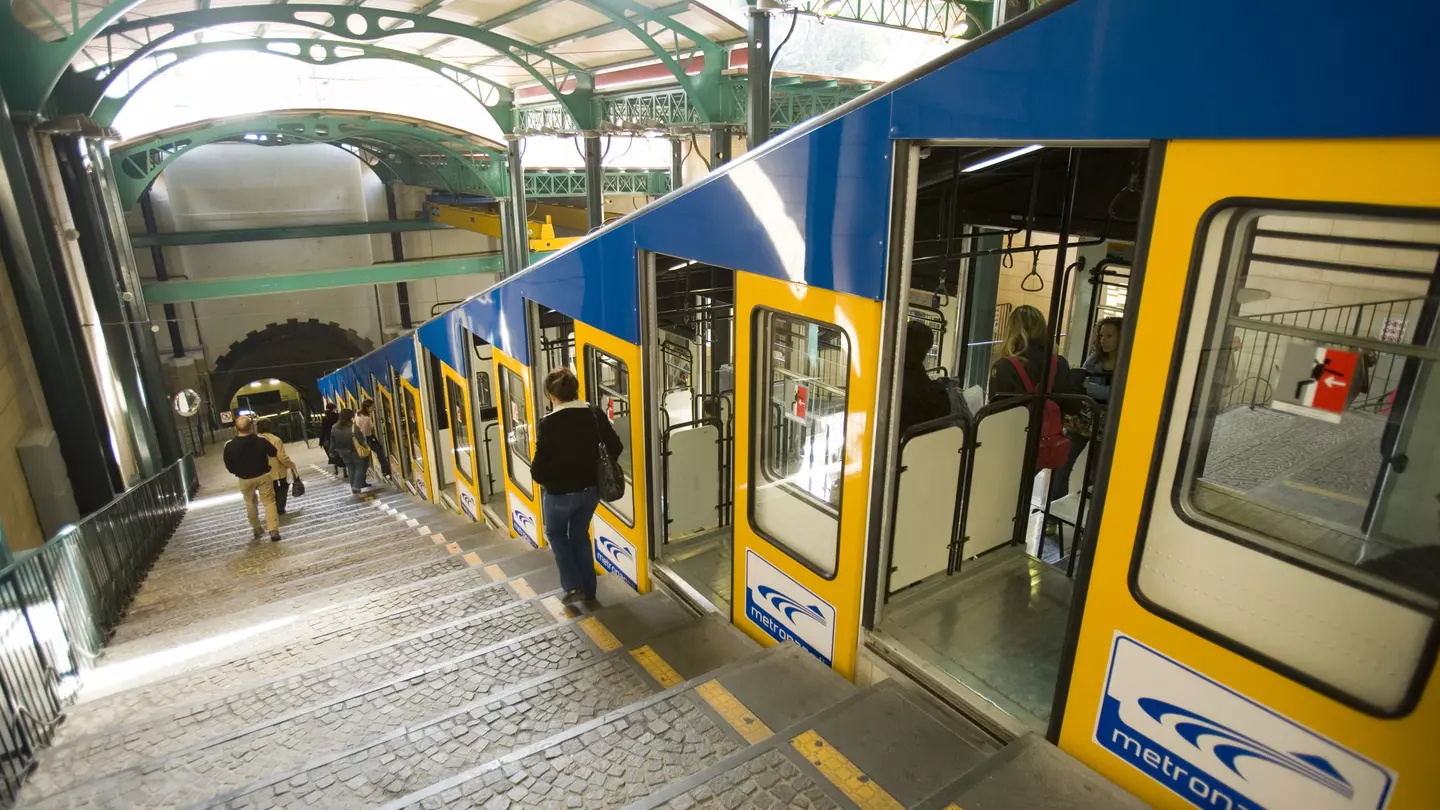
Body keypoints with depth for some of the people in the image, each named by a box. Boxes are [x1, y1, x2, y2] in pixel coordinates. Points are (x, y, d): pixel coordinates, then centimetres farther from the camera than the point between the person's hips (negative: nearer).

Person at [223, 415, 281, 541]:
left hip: (245, 479, 1)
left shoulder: (230, 446, -18)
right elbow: (273, 453, 1)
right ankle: (274, 531, -6)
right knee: (269, 502, 4)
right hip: (263, 475, -1)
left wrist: (237, 472, 14)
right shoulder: (261, 441, -18)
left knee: (250, 504, 21)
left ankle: (256, 529, 29)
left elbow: (229, 466, -6)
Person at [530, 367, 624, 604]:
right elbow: (615, 448, 2)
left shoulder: (550, 423, -21)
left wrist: (540, 477, 3)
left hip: (560, 493, -5)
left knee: (556, 533, 22)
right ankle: (588, 589, 27)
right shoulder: (595, 414, -5)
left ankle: (573, 586, 14)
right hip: (590, 489, 5)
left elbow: (540, 466, -19)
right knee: (580, 535, 23)